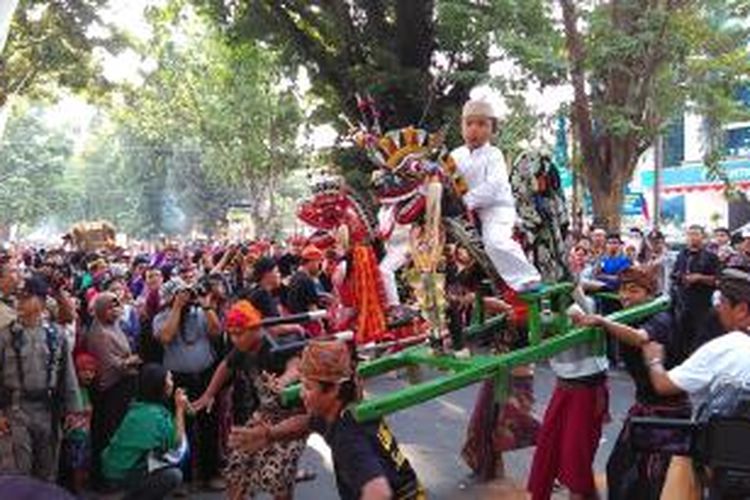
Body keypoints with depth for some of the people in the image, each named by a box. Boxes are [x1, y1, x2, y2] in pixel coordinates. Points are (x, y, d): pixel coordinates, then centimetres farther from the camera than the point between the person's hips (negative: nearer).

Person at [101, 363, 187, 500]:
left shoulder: (140, 407, 2)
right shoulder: (153, 414, -25)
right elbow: (177, 446, -19)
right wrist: (180, 410, -17)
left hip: (118, 467, 9)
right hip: (122, 475, -9)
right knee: (174, 476, -20)